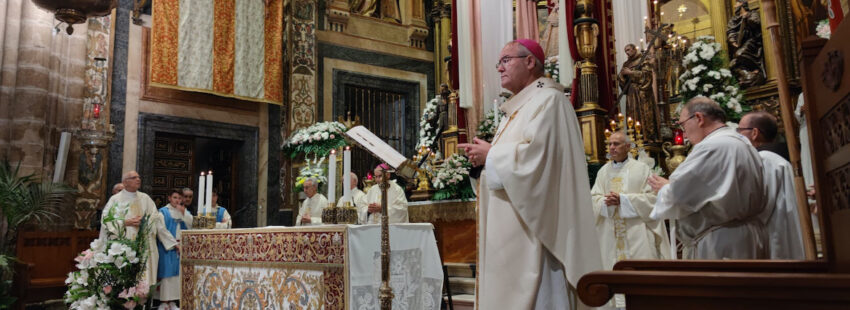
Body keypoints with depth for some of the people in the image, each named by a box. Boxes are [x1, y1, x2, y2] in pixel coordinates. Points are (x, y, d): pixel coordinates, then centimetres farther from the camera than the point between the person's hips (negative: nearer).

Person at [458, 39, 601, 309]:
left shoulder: (548, 99, -8)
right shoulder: (519, 107, 21)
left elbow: (534, 153, -23)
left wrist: (490, 154, -10)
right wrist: (485, 157, 5)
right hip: (513, 225, 10)